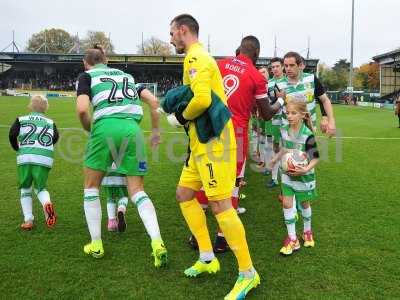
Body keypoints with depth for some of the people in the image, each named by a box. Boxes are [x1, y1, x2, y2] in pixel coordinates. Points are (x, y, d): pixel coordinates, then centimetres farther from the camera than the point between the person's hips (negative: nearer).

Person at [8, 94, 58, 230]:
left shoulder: (21, 120, 13)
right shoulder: (50, 122, 17)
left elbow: (12, 135, 0)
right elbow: (55, 136, 6)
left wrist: (17, 148, 18)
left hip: (25, 157, -1)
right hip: (45, 158, 1)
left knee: (25, 189, 18)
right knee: (40, 187, 17)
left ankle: (28, 220, 11)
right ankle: (47, 203, -16)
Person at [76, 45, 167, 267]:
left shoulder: (87, 76, 13)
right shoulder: (126, 75, 26)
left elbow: (82, 109, -6)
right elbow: (153, 101, 15)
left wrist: (89, 130, 13)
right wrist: (155, 130, 21)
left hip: (106, 127, -3)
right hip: (132, 130, 4)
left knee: (91, 187, 18)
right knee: (137, 191, 8)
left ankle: (96, 245, 22)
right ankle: (157, 243, -10)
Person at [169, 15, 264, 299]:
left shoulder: (196, 57, -11)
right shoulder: (199, 57, 21)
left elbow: (202, 99, -27)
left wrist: (184, 115, -9)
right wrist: (185, 114, 8)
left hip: (214, 143, -11)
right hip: (202, 143, 11)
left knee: (220, 205, -9)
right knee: (184, 194, 14)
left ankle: (248, 273, 4)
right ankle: (208, 258, 21)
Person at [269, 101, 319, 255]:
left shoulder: (307, 135, -23)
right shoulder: (284, 130, -5)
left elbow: (315, 158, -19)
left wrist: (306, 169, -34)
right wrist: (276, 158, 14)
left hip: (304, 175, -4)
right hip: (287, 174, 4)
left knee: (304, 203, 14)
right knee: (287, 203, -1)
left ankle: (307, 231, 40)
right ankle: (292, 239, 9)